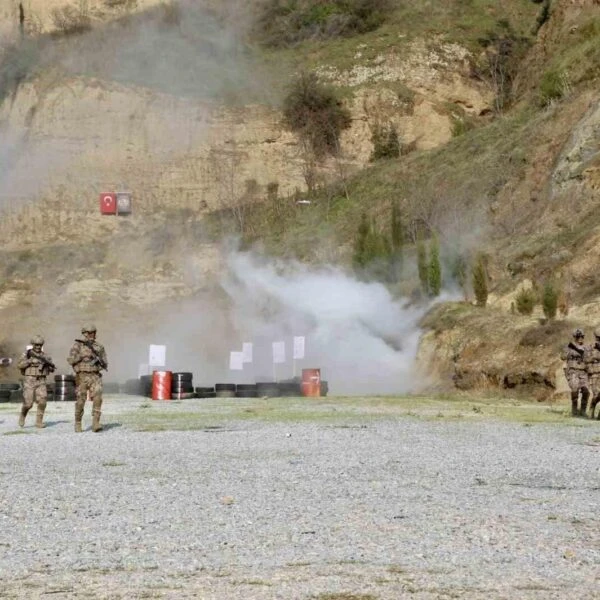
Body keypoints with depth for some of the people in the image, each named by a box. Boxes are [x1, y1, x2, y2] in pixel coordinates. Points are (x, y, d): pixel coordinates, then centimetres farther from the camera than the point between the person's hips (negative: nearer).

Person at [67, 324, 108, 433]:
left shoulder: (99, 347, 10)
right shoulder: (78, 345, 1)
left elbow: (105, 364, 12)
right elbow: (70, 360, -8)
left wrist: (100, 360, -10)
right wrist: (83, 355, -18)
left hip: (95, 377, 2)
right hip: (82, 377, -1)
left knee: (97, 398, -17)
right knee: (80, 402, 2)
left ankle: (95, 424, -19)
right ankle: (78, 425, 19)